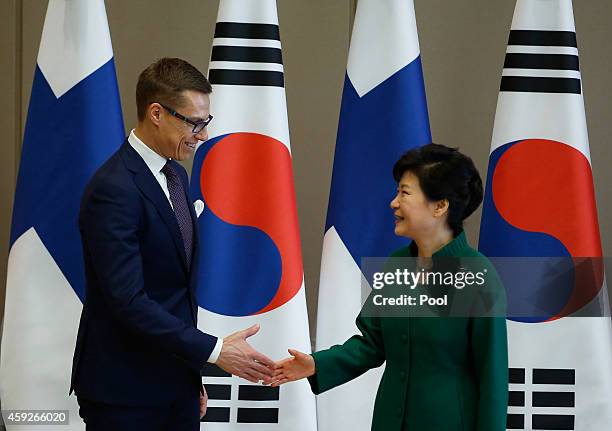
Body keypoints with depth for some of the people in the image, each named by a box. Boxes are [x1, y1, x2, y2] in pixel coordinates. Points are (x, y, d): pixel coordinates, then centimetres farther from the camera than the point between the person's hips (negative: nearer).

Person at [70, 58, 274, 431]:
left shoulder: (175, 175, 11)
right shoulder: (114, 190, -18)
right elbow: (128, 301, -23)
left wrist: (193, 377, 17)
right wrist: (214, 351, -22)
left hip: (176, 383, 8)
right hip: (125, 393, -8)